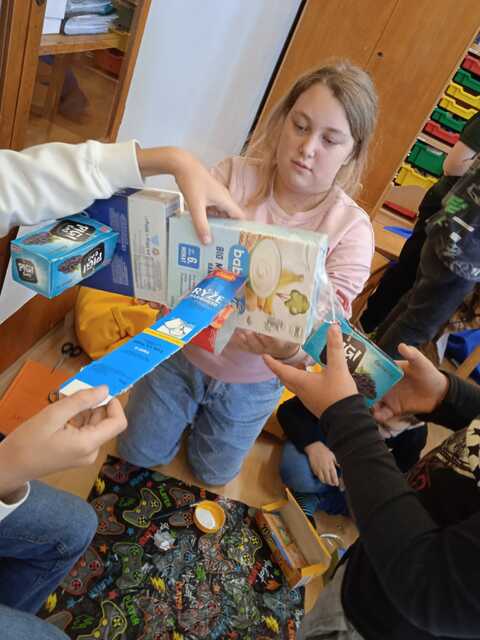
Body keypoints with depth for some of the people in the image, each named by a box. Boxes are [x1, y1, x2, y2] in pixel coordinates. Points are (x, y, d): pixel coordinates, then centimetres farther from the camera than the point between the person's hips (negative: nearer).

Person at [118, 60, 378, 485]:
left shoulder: (351, 229, -21)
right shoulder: (234, 175, -21)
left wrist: (291, 349, -47)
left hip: (251, 381, 0)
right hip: (181, 350, 1)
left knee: (214, 474, 25)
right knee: (139, 455, 21)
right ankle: (187, 409, 46)